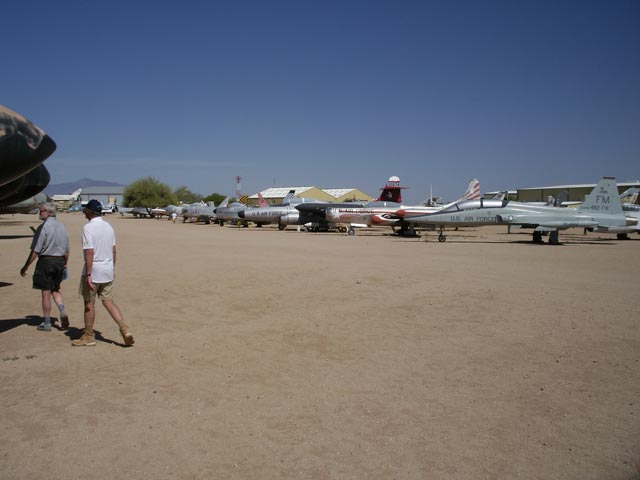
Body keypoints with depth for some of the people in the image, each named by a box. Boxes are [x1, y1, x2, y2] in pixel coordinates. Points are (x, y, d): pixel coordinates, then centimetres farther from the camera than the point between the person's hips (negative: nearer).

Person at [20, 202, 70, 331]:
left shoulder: (43, 227, -14)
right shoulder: (62, 226, 7)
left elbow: (35, 250, -15)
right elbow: (67, 249, 13)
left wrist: (26, 266, -9)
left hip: (46, 260, -6)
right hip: (59, 261, 6)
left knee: (46, 293, 4)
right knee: (55, 290, 21)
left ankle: (46, 323, 12)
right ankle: (63, 312, 0)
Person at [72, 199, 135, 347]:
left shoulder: (88, 227, -14)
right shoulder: (108, 227, 8)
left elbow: (89, 252, -20)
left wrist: (88, 274, -20)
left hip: (94, 270, -6)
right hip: (108, 270, 7)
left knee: (89, 303, 7)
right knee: (108, 301, 12)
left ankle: (89, 337, 18)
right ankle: (124, 329, 0)